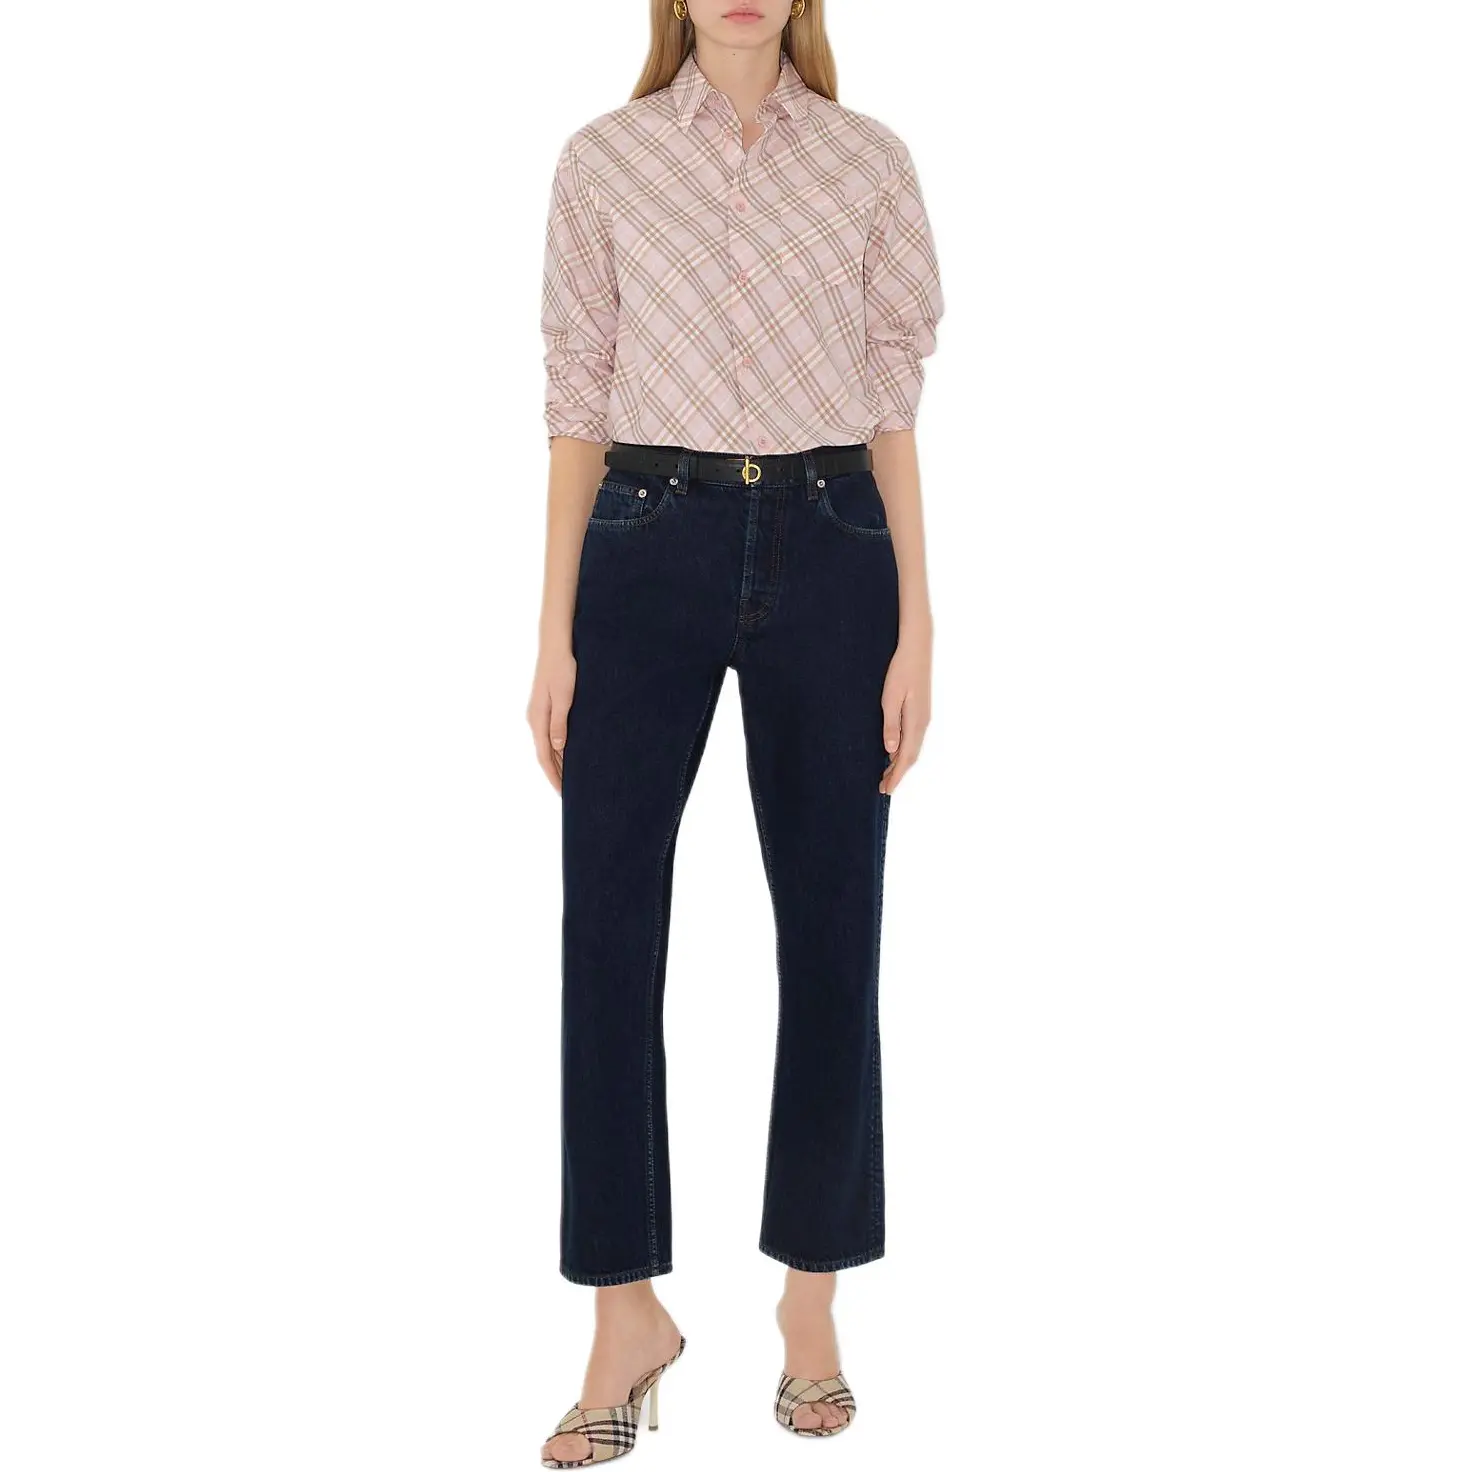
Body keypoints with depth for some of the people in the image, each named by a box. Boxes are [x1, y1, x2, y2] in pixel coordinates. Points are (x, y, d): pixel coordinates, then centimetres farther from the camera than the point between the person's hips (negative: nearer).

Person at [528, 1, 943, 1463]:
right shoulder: (605, 161, 5)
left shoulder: (869, 164, 5)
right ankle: (627, 1312, 12)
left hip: (826, 551, 0)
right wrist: (555, 639, 0)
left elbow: (893, 406, 5)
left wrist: (915, 630, -1)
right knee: (608, 927, -2)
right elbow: (578, 406, 4)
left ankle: (812, 1290, 22)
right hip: (648, 549, 0)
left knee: (831, 929, 5)